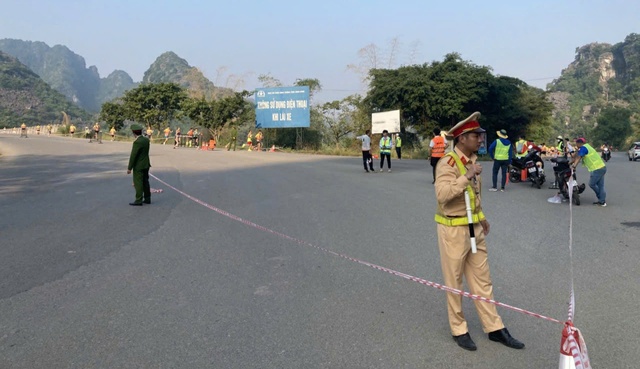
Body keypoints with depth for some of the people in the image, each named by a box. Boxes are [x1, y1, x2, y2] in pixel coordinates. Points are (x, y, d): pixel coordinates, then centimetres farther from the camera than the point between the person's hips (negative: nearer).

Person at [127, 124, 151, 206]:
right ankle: (147, 199, 19)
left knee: (138, 183, -3)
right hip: (146, 164, 8)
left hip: (138, 166, -8)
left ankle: (138, 201, 0)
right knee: (145, 182, 13)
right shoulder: (146, 140, 4)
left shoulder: (137, 142, -21)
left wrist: (129, 168, -15)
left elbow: (133, 156, -20)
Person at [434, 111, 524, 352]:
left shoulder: (472, 160, 8)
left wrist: (482, 217, 17)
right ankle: (459, 330, 22)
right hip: (453, 230, -8)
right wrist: (467, 176, -34)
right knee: (454, 282, 8)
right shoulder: (448, 163, -18)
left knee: (482, 280, 15)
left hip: (474, 228, 8)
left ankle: (494, 328, 26)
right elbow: (442, 194, -33)